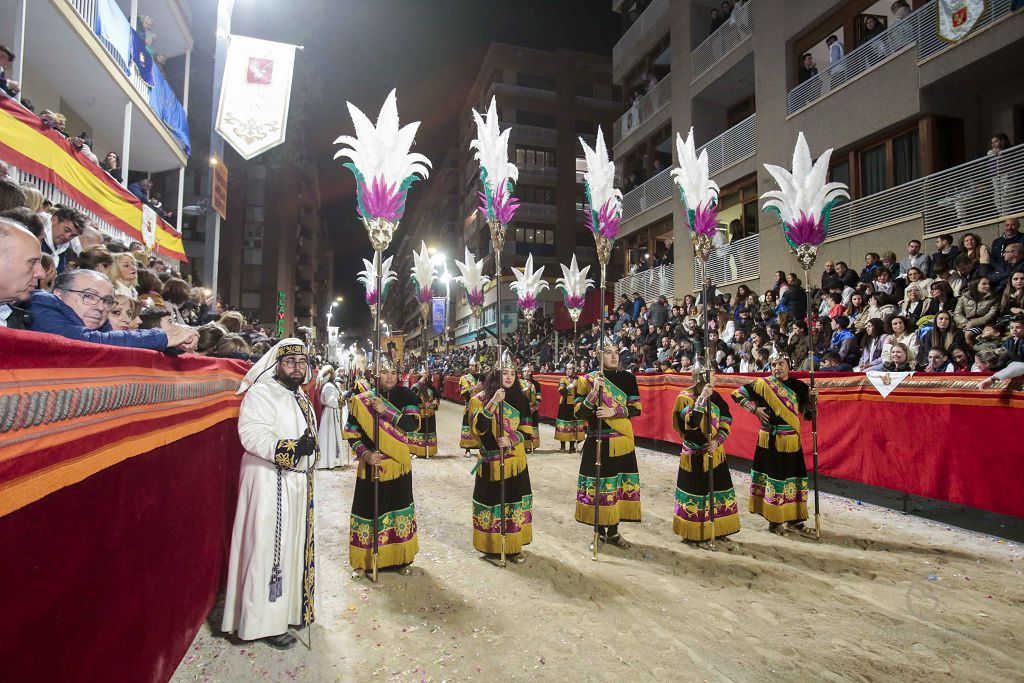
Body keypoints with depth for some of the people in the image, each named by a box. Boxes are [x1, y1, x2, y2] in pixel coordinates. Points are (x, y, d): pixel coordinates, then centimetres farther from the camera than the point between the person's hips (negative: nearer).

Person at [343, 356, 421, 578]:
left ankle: (401, 559, 24)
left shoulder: (406, 397, -2)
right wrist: (364, 453, -15)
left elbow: (413, 424, -16)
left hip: (398, 465, 0)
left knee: (399, 508, 7)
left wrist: (386, 411, -22)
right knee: (367, 509, 5)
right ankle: (363, 562, 22)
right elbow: (351, 434, 0)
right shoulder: (361, 400, -2)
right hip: (370, 466, 0)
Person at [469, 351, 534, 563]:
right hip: (490, 461, -2)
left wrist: (511, 440, -16)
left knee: (515, 501, 4)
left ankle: (514, 546, 18)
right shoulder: (480, 399, -3)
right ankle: (492, 545, 20)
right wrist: (493, 403, -26)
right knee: (491, 500, 2)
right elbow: (478, 428, -16)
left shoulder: (521, 399, 4)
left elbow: (527, 430, 3)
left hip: (515, 460, 2)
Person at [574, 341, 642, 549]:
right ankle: (600, 531, 17)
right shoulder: (588, 380, -2)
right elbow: (579, 412, -7)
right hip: (598, 441, -3)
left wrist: (614, 411, -15)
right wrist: (593, 393, -22)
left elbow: (636, 408, 1)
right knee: (599, 483, 0)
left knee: (619, 482, 6)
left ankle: (613, 531, 19)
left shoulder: (627, 378, 5)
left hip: (622, 441, 3)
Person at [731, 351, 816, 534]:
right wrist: (754, 409, -8)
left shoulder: (799, 386, 5)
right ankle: (774, 519, 14)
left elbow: (808, 412, 9)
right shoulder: (763, 384, -4)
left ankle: (793, 518, 24)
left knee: (794, 477, 9)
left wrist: (812, 398, -9)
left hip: (792, 441, 3)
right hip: (770, 440, -3)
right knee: (773, 477, 1)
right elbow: (738, 394, 0)